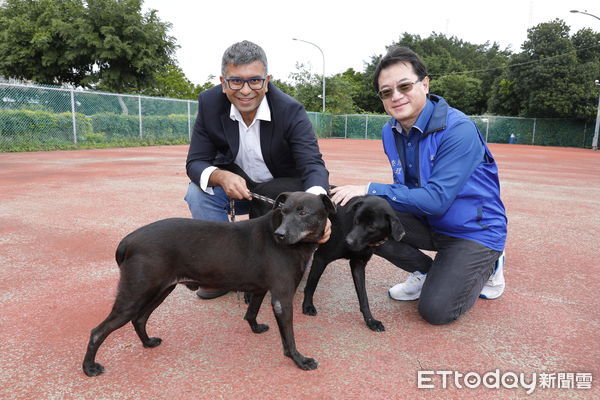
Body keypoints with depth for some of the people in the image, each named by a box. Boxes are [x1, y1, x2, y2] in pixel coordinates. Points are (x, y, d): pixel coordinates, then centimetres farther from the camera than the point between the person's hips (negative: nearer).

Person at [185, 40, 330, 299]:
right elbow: (195, 162, -14)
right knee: (198, 192, -25)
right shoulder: (209, 104, -16)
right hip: (235, 187, 3)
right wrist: (221, 177, -39)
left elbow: (312, 165, -32)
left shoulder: (291, 111, -24)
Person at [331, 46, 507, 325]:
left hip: (475, 229, -6)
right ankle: (426, 271, 9)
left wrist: (371, 190, -29)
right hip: (428, 222, 6)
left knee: (436, 310, -17)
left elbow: (437, 199, -30)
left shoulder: (457, 129, -24)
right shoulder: (390, 132, -2)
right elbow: (406, 189, 4)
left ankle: (487, 266, 15)